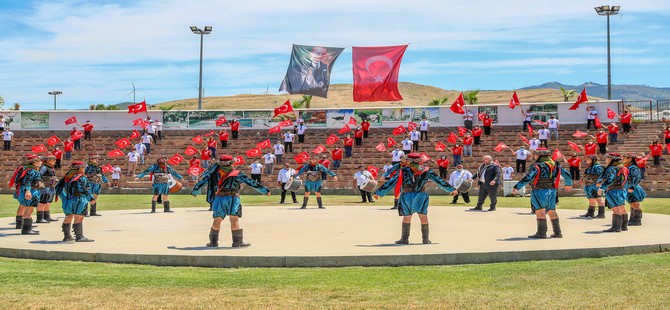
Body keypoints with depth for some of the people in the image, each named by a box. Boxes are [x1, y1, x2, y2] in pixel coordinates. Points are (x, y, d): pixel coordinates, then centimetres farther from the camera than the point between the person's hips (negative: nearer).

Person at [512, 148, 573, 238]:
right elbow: (566, 174, 21)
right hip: (552, 191, 8)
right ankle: (557, 232, 21)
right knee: (551, 211, 16)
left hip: (540, 191, -7)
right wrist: (569, 184, 40)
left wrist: (517, 187, -23)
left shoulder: (537, 166, -11)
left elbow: (528, 177, -22)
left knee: (540, 211, -7)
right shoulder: (555, 165, 11)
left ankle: (541, 233, -11)